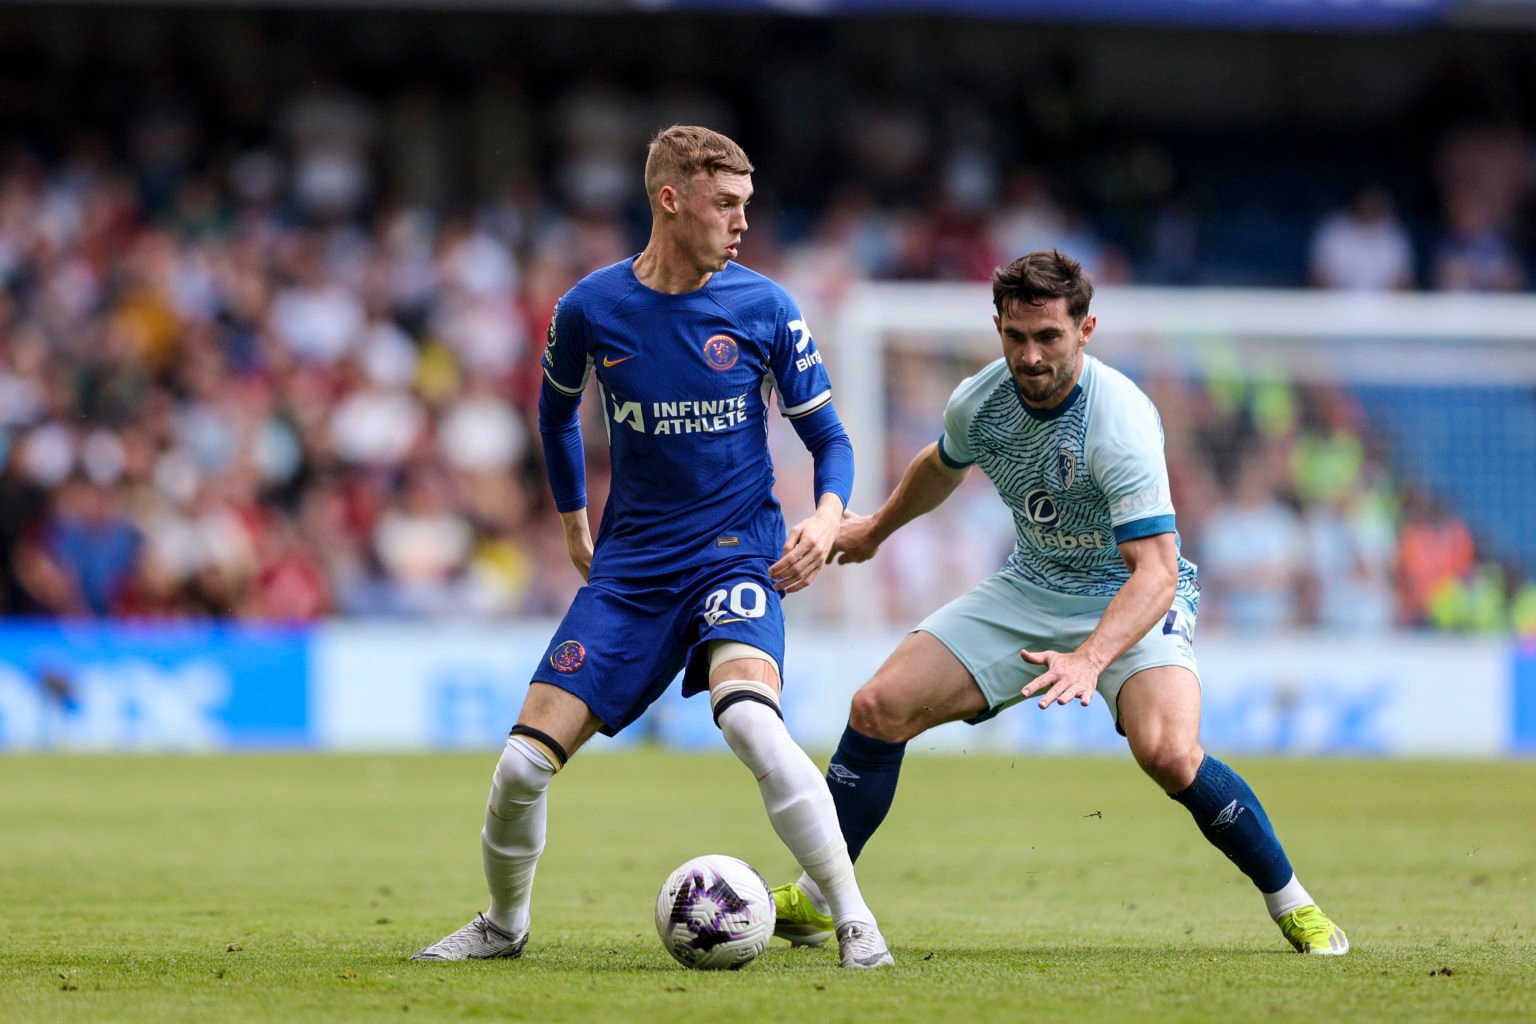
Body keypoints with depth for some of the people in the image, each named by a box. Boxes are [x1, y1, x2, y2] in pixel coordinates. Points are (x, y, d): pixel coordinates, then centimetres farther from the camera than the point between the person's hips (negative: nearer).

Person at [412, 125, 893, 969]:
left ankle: (854, 921, -24)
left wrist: (827, 515, -16)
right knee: (524, 761, -6)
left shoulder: (763, 309, -6)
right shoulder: (591, 308, -3)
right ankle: (503, 924, 23)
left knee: (748, 715, -32)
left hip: (736, 551, -2)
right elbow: (556, 407, 19)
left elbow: (827, 435, 3)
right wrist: (573, 520, 18)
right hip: (629, 562, 2)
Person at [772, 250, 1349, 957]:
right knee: (877, 709, -8)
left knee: (1169, 753, -32)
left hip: (1134, 602, -5)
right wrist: (876, 530, 33)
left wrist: (1090, 659, -51)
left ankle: (1291, 904, -10)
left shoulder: (1121, 421, -30)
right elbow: (941, 466, 16)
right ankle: (813, 903, 9)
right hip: (1030, 588, 6)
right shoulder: (979, 402, -11)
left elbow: (1155, 571, -36)